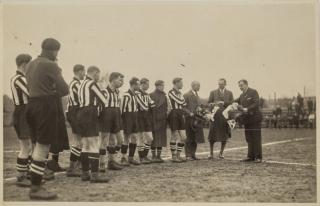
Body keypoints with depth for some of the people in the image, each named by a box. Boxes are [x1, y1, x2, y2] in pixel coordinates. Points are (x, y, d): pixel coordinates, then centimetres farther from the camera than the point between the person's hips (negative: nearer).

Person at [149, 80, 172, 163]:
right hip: (155, 119, -5)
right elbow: (151, 107, -8)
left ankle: (159, 156, 12)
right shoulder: (152, 95, -4)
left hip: (163, 119, 5)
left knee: (162, 137, 6)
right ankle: (154, 156, 4)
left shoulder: (165, 95, 11)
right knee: (154, 137, -2)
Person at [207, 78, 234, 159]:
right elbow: (208, 103, 8)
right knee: (212, 135, -3)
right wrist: (213, 104, -12)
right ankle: (211, 153, 9)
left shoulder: (229, 93, 13)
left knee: (225, 136, 2)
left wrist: (223, 103, -8)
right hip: (215, 116, -1)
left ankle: (221, 153, 15)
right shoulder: (213, 92, 12)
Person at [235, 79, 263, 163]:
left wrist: (247, 109, -23)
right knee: (249, 139, 10)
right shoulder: (242, 95, 16)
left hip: (255, 118, -7)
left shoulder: (253, 92, -6)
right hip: (247, 119, 7)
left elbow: (256, 104, -15)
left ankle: (258, 157, 3)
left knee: (256, 138, -2)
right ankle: (250, 156, 16)